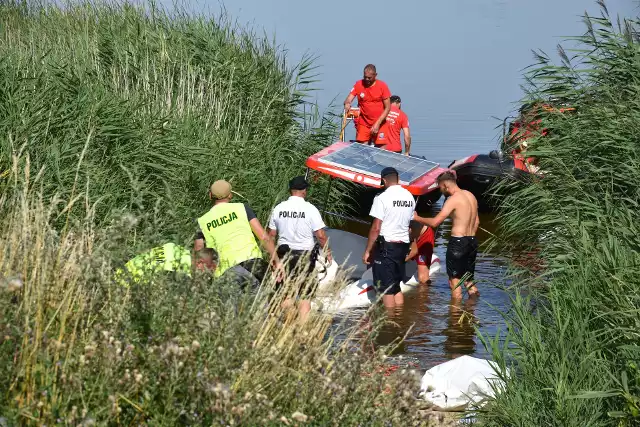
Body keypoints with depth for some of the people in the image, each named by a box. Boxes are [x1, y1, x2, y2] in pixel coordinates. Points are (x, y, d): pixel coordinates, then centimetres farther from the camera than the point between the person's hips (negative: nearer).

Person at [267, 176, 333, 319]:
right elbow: (321, 235, -10)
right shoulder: (310, 209, -10)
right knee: (305, 295, 2)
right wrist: (327, 252, 4)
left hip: (285, 254, 3)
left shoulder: (279, 208, 2)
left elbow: (271, 235, 9)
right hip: (305, 255, -3)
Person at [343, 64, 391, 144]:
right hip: (363, 125, 1)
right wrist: (347, 104, -29)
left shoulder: (382, 86, -5)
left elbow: (387, 107, -3)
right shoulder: (358, 85, 0)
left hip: (379, 124, -1)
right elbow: (348, 100, -3)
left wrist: (378, 123, -13)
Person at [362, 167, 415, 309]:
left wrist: (367, 251, -7)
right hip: (403, 245, 7)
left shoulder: (382, 198, -13)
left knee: (386, 288, -2)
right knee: (396, 286, 15)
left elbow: (375, 228, -14)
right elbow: (410, 222, 13)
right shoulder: (409, 197, 8)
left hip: (386, 246, -7)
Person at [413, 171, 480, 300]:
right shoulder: (471, 196, 11)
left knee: (454, 281, 1)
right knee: (469, 280, 18)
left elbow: (435, 222, -18)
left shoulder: (453, 199, -15)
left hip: (457, 242, -8)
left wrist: (417, 218, -4)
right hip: (472, 242, 8)